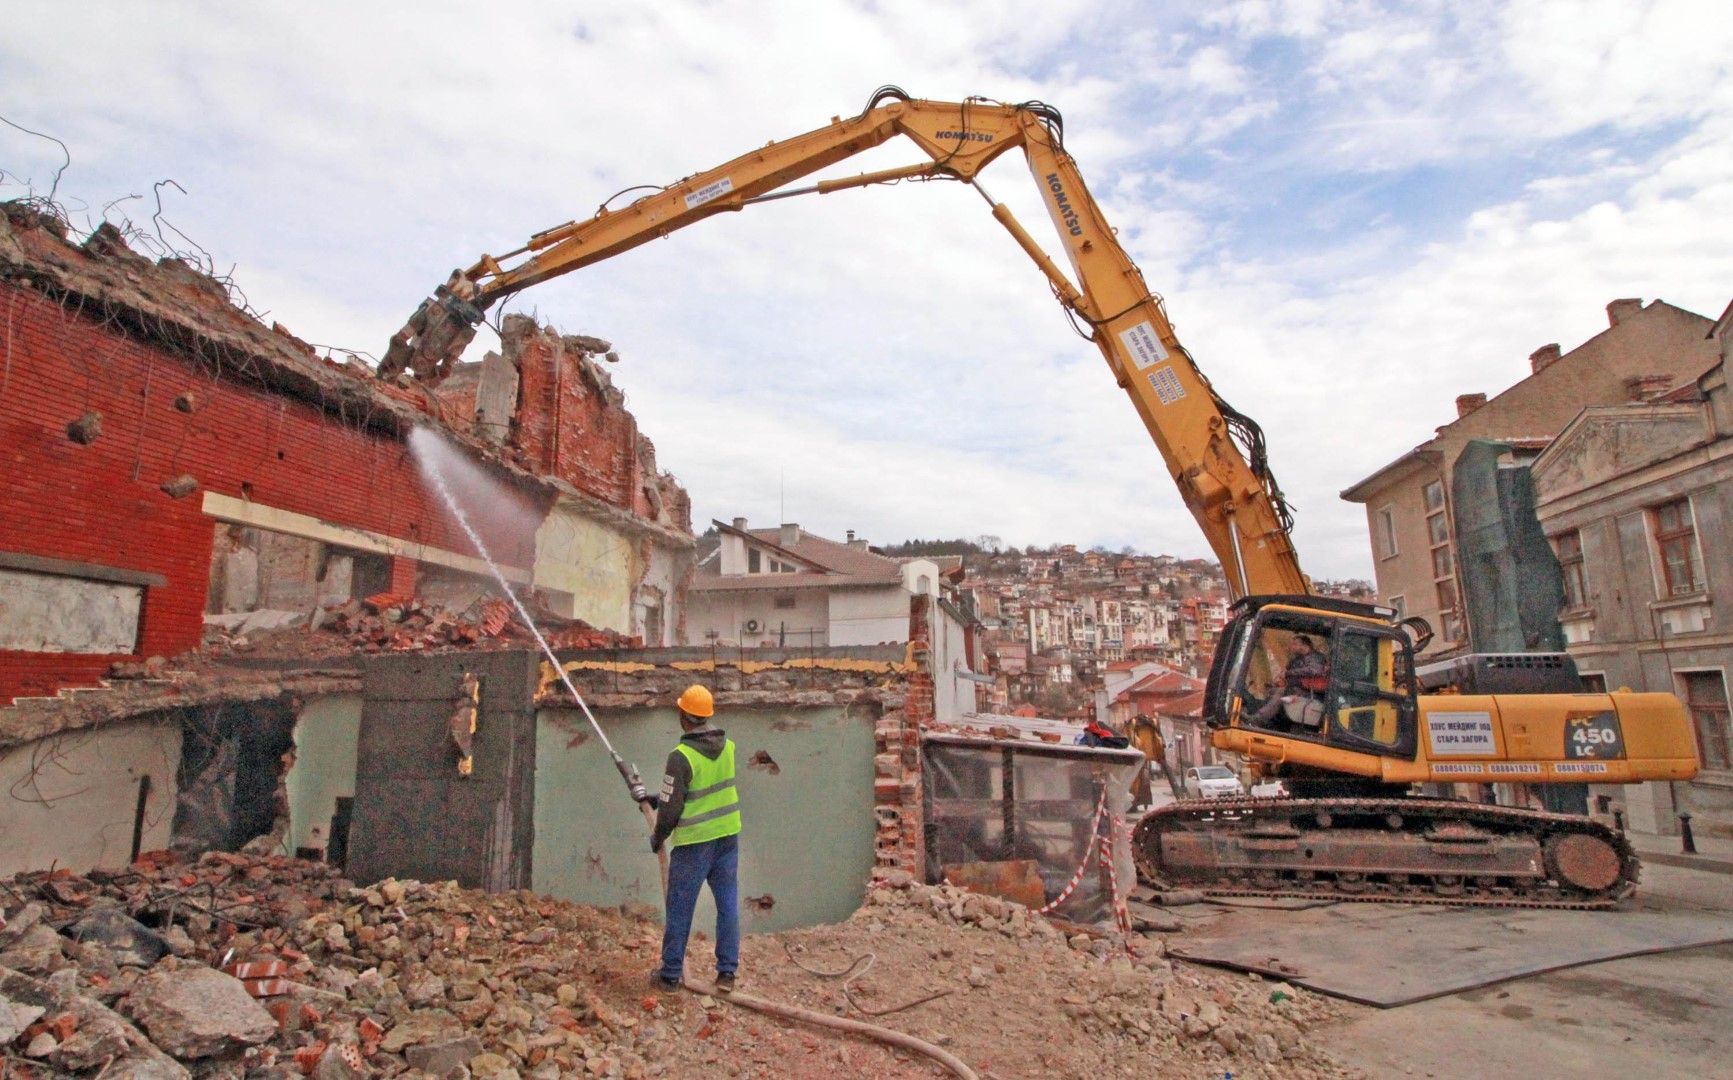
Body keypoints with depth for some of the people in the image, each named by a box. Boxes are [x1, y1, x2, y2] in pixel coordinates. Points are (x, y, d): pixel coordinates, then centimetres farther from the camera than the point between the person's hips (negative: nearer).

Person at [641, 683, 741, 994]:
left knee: (679, 909, 9)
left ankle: (670, 975, 21)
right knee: (728, 904, 12)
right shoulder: (728, 746, 0)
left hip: (694, 843, -5)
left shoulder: (681, 756, -20)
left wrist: (658, 837, 5)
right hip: (727, 836, 6)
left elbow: (672, 807, -15)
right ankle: (727, 973, 18)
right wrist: (660, 800, 17)